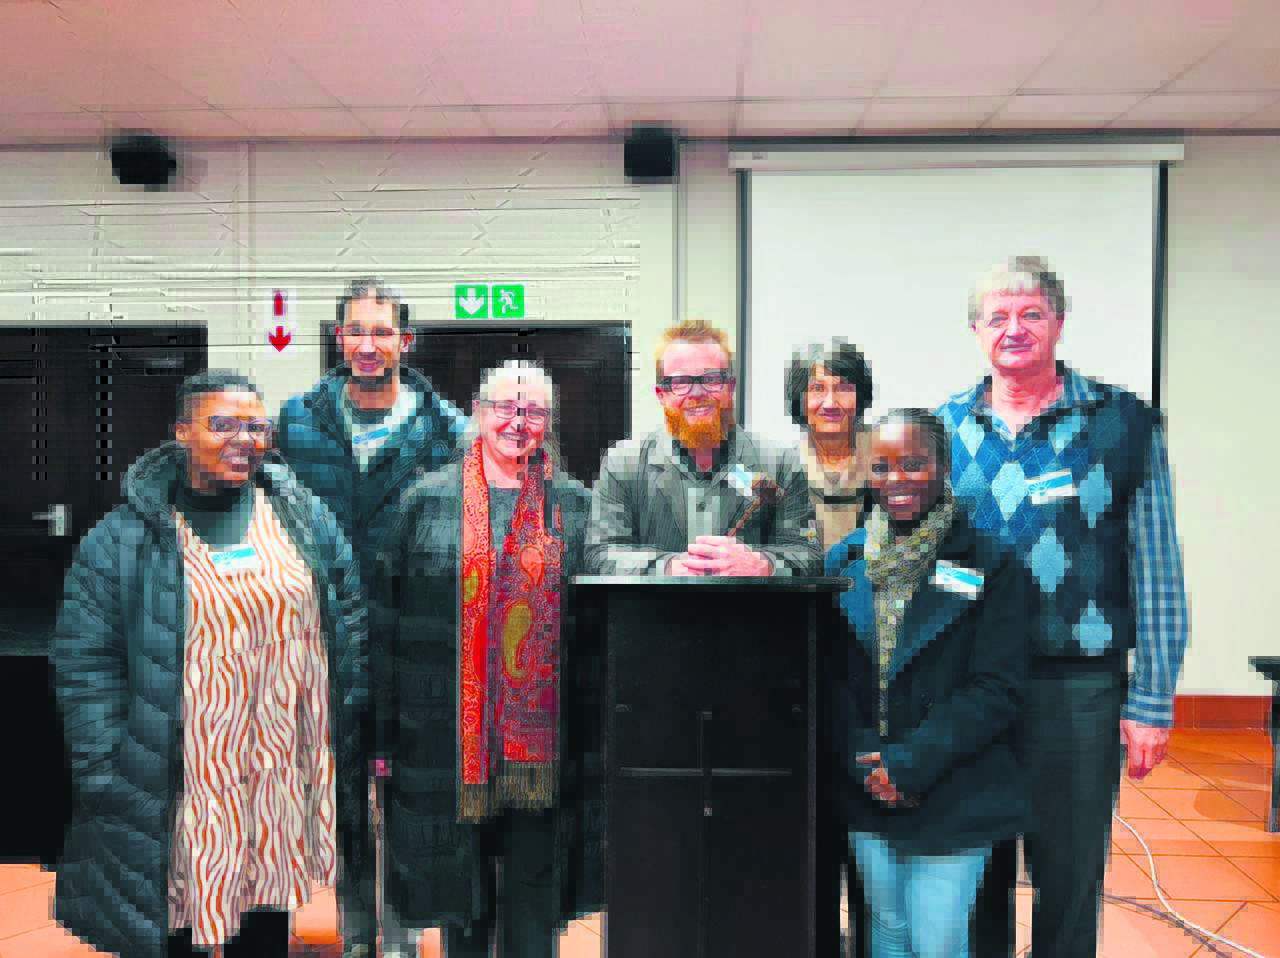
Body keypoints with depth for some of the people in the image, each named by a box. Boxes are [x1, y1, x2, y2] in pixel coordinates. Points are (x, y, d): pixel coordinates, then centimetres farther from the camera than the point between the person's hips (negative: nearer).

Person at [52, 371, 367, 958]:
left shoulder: (305, 519, 3)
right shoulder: (124, 537, -6)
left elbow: (350, 626, 6)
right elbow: (84, 662, -5)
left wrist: (350, 732, 4)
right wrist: (106, 776, -10)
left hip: (286, 783, 3)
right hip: (185, 792, -2)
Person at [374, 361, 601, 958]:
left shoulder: (575, 506, 3)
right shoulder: (428, 501, 2)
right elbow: (385, 604, 3)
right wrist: (386, 730, 0)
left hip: (542, 735, 0)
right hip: (452, 733, 0)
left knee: (535, 895, 9)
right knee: (463, 884, 15)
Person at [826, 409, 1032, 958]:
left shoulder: (990, 567, -7)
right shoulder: (845, 560, 3)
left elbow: (996, 690, -11)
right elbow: (827, 674, 3)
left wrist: (911, 763, -17)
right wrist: (865, 760, -11)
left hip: (952, 803, -3)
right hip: (865, 796, 4)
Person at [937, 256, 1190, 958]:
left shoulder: (1123, 422, -3)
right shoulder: (944, 426, 4)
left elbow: (1158, 575, -2)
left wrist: (1152, 702, -4)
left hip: (1079, 689, -2)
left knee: (1070, 877, 13)